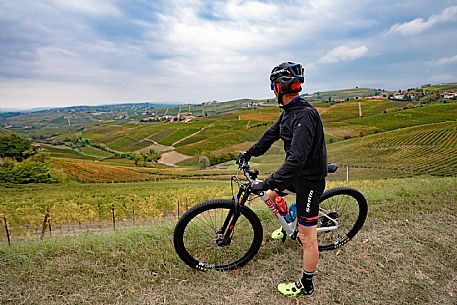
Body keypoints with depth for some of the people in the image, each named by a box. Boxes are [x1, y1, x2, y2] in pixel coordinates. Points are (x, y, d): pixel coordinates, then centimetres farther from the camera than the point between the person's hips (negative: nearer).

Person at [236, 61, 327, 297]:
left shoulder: (305, 115, -29)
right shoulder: (289, 111, 3)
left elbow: (297, 159, -35)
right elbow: (272, 134, 16)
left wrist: (268, 183, -35)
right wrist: (250, 153, 18)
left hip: (309, 178, -9)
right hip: (297, 172, 9)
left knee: (307, 237, 4)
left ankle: (306, 285, 23)